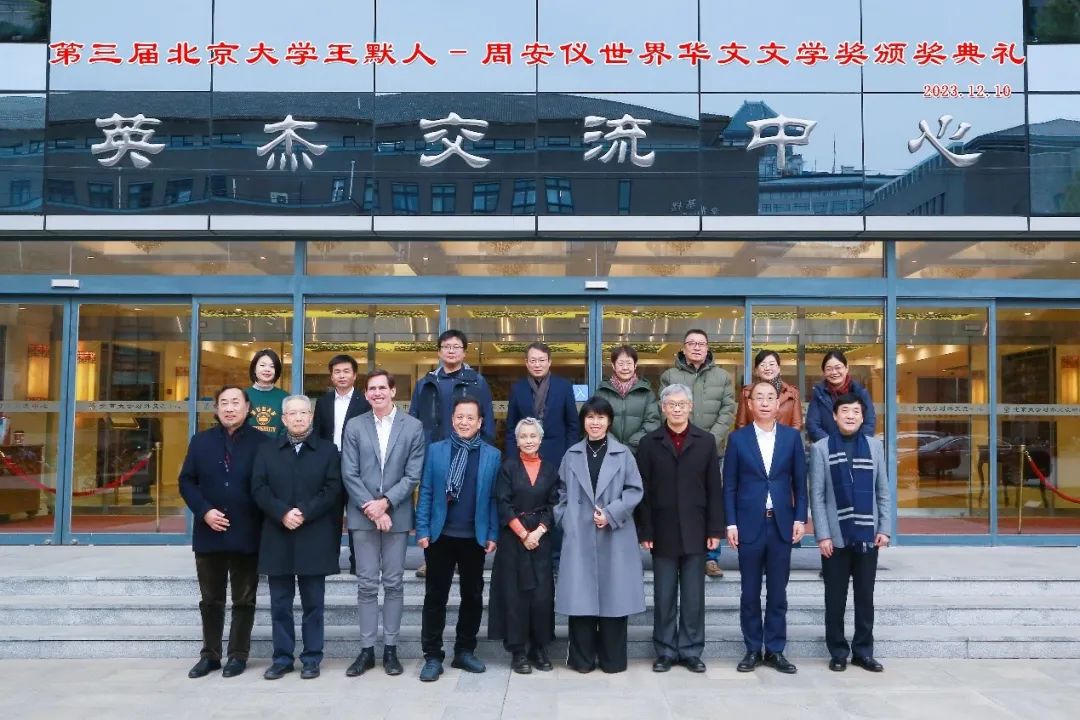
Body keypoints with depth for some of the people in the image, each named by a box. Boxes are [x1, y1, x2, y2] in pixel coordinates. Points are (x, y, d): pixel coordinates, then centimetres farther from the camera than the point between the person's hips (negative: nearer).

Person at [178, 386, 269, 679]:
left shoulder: (261, 442, -2)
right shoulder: (200, 441, 7)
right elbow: (186, 482, 5)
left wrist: (263, 523, -10)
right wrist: (204, 512, -9)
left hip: (246, 534, -3)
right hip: (209, 533, 3)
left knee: (244, 600, 7)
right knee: (211, 600, 12)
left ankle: (238, 655, 17)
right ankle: (210, 654, 22)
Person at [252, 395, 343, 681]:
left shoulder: (327, 450, 6)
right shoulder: (268, 450, 11)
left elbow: (333, 490, -4)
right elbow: (259, 488, 1)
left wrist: (305, 513, -15)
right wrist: (283, 513, -14)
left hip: (314, 539, -2)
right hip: (277, 537, 2)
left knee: (313, 603, 4)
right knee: (280, 603, 7)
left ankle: (312, 658, 13)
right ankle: (282, 657, 17)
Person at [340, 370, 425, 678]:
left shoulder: (413, 426, 1)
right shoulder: (354, 427, 5)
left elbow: (413, 474, -3)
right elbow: (349, 474, 0)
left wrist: (385, 502, -12)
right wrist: (371, 508, -10)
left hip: (396, 515, -1)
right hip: (362, 515, 1)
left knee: (394, 583, 5)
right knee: (366, 584, 4)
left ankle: (390, 648, 14)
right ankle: (367, 649, 11)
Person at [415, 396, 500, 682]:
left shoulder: (492, 455, 3)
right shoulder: (435, 450, 3)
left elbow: (494, 497, 3)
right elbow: (426, 493, 1)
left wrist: (492, 535, -2)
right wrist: (422, 530, -4)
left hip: (475, 538, 1)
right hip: (440, 536, -1)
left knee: (473, 596, 10)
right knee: (435, 597, 4)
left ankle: (465, 651, 24)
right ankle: (432, 656, 12)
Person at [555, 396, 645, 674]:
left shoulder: (623, 454, 1)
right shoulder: (571, 455, 9)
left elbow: (635, 490, -2)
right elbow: (562, 493, 12)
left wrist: (611, 513, -11)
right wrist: (566, 520, -1)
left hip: (614, 537, -1)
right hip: (579, 537, 1)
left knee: (613, 595, 3)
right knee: (581, 596, 1)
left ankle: (612, 658, 14)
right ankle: (582, 658, 12)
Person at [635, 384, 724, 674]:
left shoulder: (705, 442, 5)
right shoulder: (649, 443, 3)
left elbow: (714, 489, 3)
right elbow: (643, 492, 0)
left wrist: (715, 529, -2)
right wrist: (644, 531, -5)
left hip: (695, 532, 0)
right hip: (663, 532, 0)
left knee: (693, 596, 7)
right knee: (664, 596, 7)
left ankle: (691, 650, 18)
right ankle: (665, 651, 17)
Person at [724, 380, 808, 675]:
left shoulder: (792, 436, 4)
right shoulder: (738, 438, 1)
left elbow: (800, 482, 6)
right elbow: (729, 485, 1)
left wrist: (800, 519, -2)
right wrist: (731, 523, -5)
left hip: (782, 524, 1)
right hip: (749, 524, -1)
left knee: (778, 593, 7)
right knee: (750, 593, 6)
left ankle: (775, 650, 17)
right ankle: (753, 650, 16)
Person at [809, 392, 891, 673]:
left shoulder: (874, 446, 6)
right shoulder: (820, 448, -1)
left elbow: (883, 491, 8)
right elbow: (816, 495, -3)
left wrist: (885, 528, 0)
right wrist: (823, 534, -9)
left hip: (867, 536, 2)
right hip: (836, 537, -2)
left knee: (865, 598, 9)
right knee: (836, 599, 6)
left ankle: (863, 651, 19)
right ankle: (838, 652, 16)